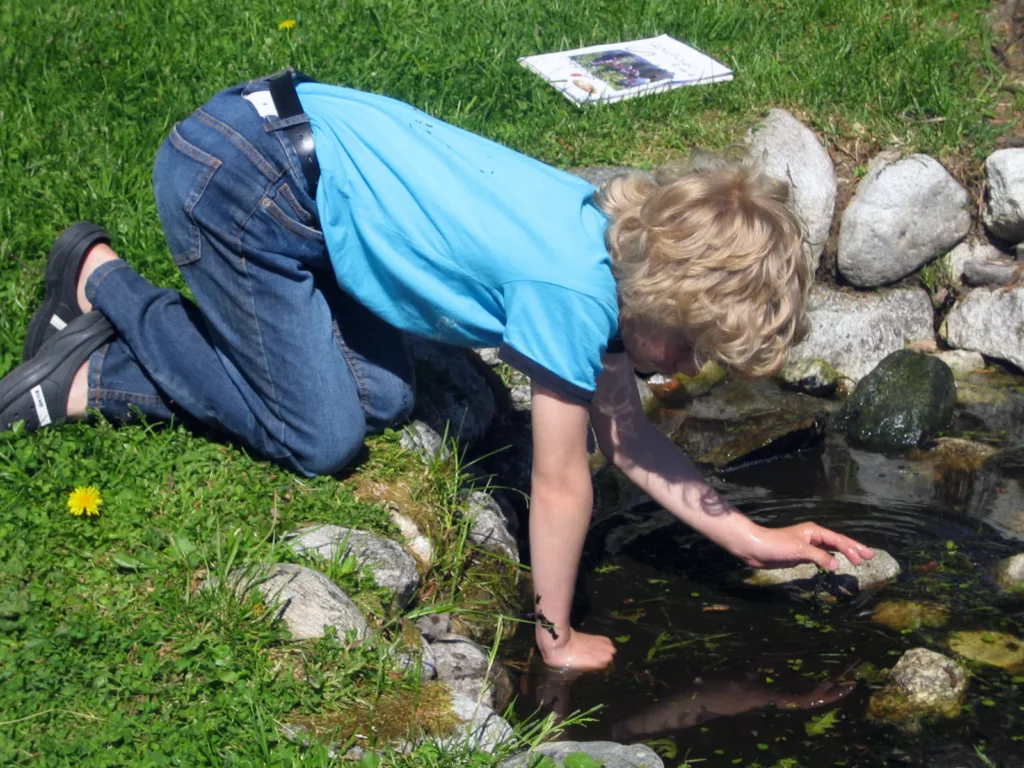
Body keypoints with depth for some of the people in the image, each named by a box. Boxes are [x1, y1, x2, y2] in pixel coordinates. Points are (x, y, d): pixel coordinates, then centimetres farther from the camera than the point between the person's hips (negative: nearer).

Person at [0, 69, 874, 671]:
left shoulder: (615, 242, 2)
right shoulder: (574, 292, -24)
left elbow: (624, 433, 10)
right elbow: (560, 485, -13)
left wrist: (750, 538, 10)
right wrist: (557, 640, 0)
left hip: (299, 140, 9)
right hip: (237, 178, -9)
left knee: (378, 399, 11)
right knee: (320, 440, 1)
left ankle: (88, 380, 14)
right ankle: (104, 281, 13)